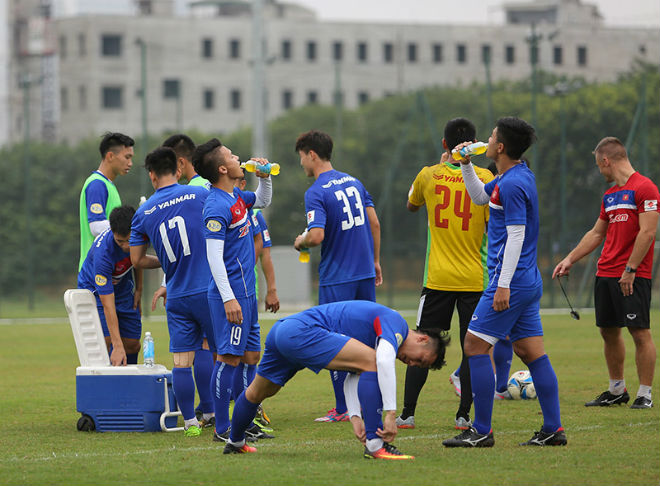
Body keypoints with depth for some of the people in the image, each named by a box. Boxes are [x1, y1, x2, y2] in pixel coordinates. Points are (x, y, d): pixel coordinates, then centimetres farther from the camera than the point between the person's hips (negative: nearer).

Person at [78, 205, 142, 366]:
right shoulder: (102, 252, -40)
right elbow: (107, 305, -39)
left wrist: (139, 288, 8)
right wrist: (117, 346, -43)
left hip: (124, 289, 5)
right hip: (95, 290, -5)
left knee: (132, 346, 2)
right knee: (103, 342, -23)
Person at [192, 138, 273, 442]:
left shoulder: (235, 197, 12)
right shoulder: (217, 207, -16)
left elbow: (263, 201, 35)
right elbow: (214, 256, -20)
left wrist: (264, 178, 14)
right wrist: (228, 298, -23)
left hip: (245, 292, 10)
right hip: (231, 293, -10)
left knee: (251, 357, 11)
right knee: (229, 358, -8)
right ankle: (222, 429, -5)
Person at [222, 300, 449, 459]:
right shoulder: (396, 323, -5)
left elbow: (352, 378, 22)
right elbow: (384, 360, -25)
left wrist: (355, 417, 9)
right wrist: (390, 413, -27)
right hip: (302, 330, -11)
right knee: (371, 362, -17)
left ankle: (235, 442, 55)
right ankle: (375, 445, -19)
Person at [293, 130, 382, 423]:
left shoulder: (316, 193, -13)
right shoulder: (353, 182, 9)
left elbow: (317, 235, -25)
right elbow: (374, 223, 11)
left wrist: (300, 242, -3)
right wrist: (375, 261, 19)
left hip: (336, 280, -7)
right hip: (365, 274, 7)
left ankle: (343, 409, 4)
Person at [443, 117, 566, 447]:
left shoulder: (513, 184, -17)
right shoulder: (514, 177, 13)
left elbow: (516, 235, -21)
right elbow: (480, 197, 32)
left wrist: (504, 285, -22)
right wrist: (466, 164, 19)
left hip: (511, 281, -10)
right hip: (529, 281, 10)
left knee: (475, 345, -6)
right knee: (531, 352, 9)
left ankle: (481, 431, -6)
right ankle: (553, 429, 7)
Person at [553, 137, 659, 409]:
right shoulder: (610, 195, 18)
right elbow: (597, 234, 27)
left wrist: (630, 270, -19)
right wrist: (570, 260, 23)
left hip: (633, 276, -9)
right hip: (605, 273, 9)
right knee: (609, 332, 10)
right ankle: (616, 391, 19)